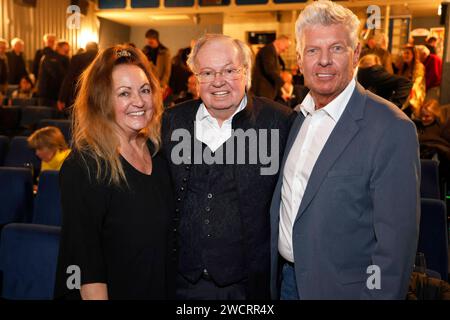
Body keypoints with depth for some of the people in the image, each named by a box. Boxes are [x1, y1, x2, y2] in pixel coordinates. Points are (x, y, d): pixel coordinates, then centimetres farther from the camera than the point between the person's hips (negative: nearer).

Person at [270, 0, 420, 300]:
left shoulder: (391, 129, -20)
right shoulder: (296, 118, 2)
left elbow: (395, 239, -19)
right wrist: (277, 273, 9)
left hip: (341, 287, -5)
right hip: (287, 277, 6)